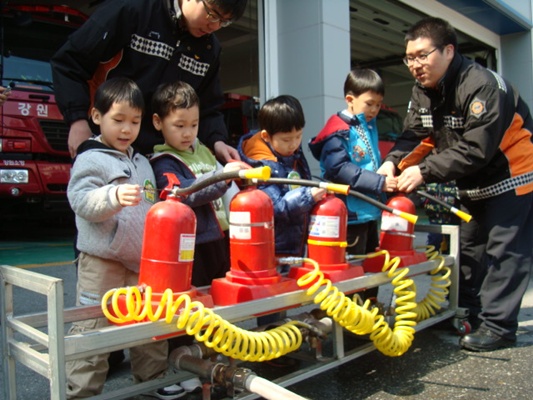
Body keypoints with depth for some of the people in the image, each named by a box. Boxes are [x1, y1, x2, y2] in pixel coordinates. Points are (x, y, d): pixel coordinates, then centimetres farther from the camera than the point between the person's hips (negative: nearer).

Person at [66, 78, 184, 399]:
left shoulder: (142, 163, 17)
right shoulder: (90, 159, -5)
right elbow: (80, 200, -19)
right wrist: (114, 195, -34)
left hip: (144, 261, 7)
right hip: (102, 261, -6)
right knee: (94, 327, -3)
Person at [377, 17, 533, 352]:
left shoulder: (482, 85, -28)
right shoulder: (423, 92, -2)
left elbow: (476, 149, -33)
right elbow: (413, 135, -7)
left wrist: (425, 171, -36)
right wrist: (393, 162, -26)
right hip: (474, 183, 8)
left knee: (505, 250, -6)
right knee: (469, 247, 13)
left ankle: (498, 325, 1)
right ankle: (468, 310, 25)